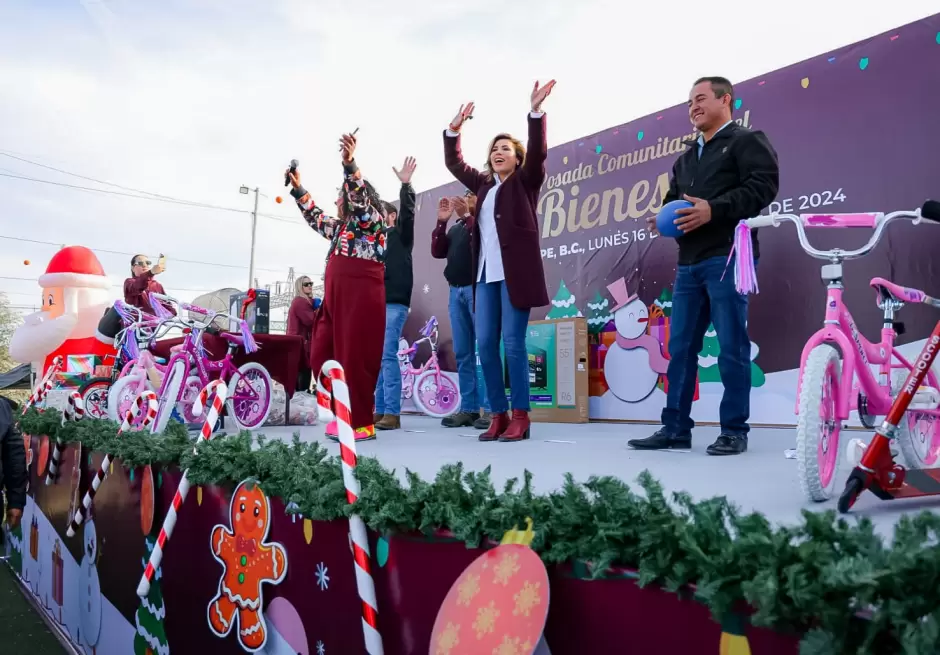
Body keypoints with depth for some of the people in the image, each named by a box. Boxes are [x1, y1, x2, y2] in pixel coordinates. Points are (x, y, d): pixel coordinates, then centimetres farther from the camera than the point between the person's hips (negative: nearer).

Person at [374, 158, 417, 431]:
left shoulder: (400, 234, 7)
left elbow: (408, 212, -10)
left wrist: (405, 185, -21)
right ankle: (379, 411, 10)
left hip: (394, 303, -6)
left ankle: (392, 413, -11)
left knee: (387, 355, -13)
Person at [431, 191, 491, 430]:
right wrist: (442, 221, 6)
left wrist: (467, 216, -9)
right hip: (456, 291, 6)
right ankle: (468, 408, 6)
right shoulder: (455, 228, 23)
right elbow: (437, 252, 15)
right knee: (462, 353, 3)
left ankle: (490, 408, -8)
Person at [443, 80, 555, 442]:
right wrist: (454, 129, 15)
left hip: (515, 271, -5)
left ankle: (520, 417, -1)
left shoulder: (525, 181, 9)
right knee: (485, 345, 1)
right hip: (485, 274, 5)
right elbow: (454, 163, 26)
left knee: (513, 343, -8)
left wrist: (535, 112, -17)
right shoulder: (484, 184, 22)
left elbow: (538, 152, -7)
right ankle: (498, 415, 8)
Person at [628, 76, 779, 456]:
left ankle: (734, 431, 4)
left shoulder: (747, 141, 4)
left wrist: (714, 209, -21)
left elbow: (763, 186, -10)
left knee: (731, 346, -5)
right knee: (680, 346, 4)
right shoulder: (685, 159, 27)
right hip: (689, 262, 7)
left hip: (727, 257, -7)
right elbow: (673, 199, 28)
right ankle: (675, 428, 11)